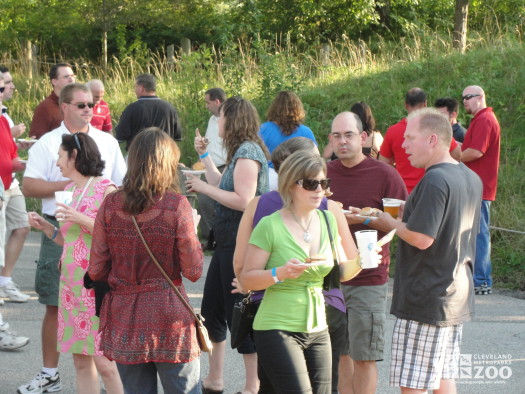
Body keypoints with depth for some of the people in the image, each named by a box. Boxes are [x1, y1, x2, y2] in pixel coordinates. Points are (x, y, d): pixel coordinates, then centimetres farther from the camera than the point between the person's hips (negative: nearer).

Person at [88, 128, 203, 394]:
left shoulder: (110, 205, -2)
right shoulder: (176, 205, -11)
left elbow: (96, 271, 1)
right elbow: (193, 271, -8)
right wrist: (193, 233, 8)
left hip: (123, 320, 3)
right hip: (169, 316, -3)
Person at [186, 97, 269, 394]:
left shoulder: (247, 151, -16)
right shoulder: (240, 151, 14)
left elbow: (243, 201, -23)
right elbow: (222, 186, 16)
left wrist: (203, 188, -16)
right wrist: (205, 155, 21)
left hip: (240, 244, -11)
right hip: (228, 243, 11)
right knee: (212, 308, 16)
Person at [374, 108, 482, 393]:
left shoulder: (435, 180, -19)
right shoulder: (472, 179, 11)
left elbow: (421, 238, -24)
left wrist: (389, 222, -7)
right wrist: (406, 217, 14)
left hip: (425, 301, -9)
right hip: (457, 297, 10)